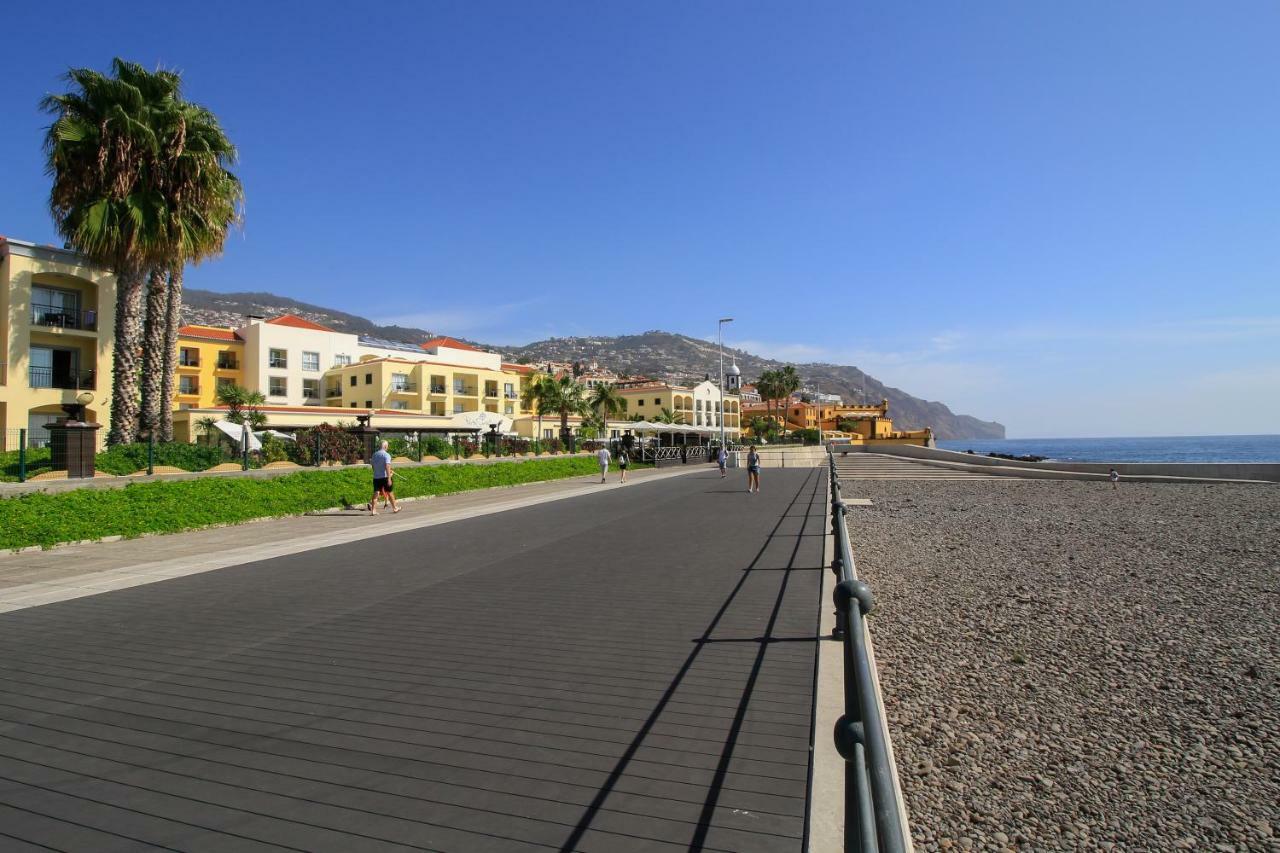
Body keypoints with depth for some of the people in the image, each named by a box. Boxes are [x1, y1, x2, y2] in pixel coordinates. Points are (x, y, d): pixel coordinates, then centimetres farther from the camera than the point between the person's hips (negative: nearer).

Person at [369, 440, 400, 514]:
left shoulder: (374, 454, 8)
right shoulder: (386, 455, -12)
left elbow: (372, 464, 16)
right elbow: (387, 467, -21)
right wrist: (389, 478, -24)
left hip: (376, 477, 5)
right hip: (385, 477, -5)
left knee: (376, 493, 1)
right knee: (390, 492, 9)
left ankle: (373, 510, -8)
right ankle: (394, 508, 21)